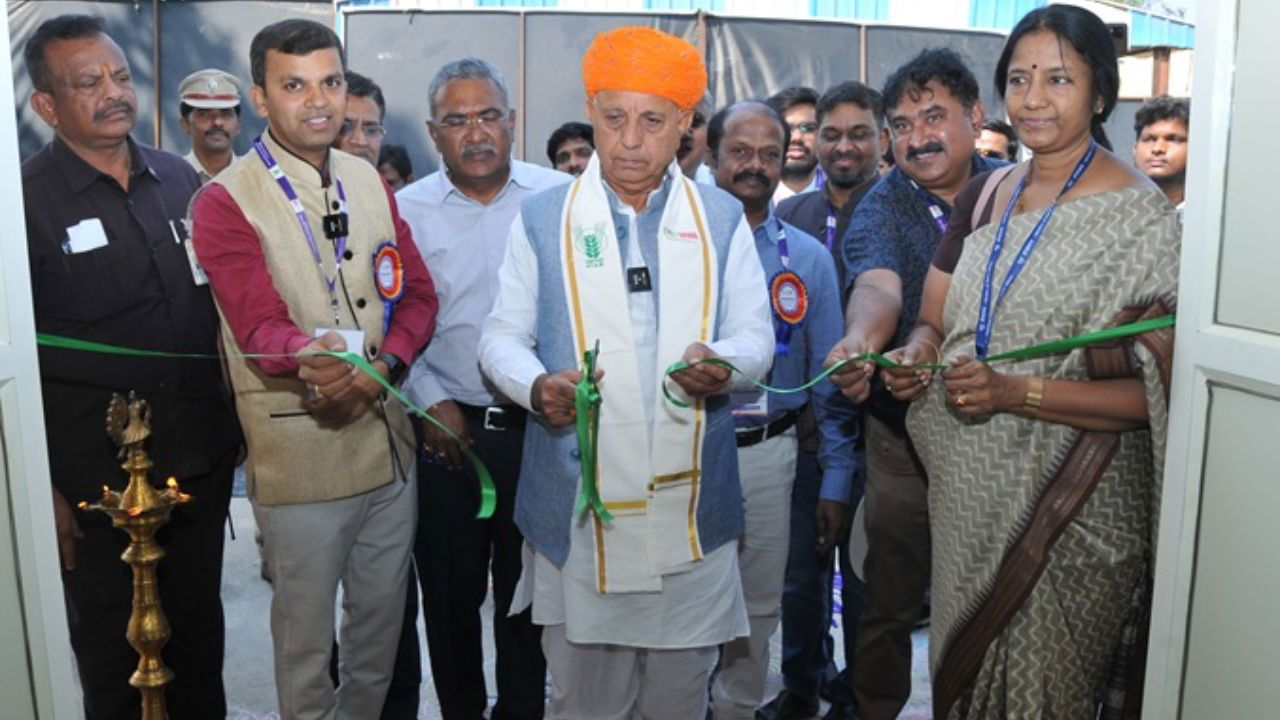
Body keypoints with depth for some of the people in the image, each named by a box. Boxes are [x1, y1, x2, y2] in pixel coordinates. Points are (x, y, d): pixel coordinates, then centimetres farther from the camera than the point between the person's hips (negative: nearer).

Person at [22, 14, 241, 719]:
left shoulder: (181, 179, 4)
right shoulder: (26, 203, -10)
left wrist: (236, 420, 9)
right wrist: (41, 490, -10)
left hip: (203, 460, 4)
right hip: (94, 480, -4)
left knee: (200, 633, 19)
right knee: (114, 656, 13)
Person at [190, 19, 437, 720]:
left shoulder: (370, 182, 8)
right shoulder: (225, 202, -9)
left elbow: (418, 293, 5)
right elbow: (259, 326, -20)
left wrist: (381, 367, -14)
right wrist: (315, 358, -42)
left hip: (389, 443, 5)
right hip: (302, 459, -5)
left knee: (382, 623, 21)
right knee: (306, 638, 11)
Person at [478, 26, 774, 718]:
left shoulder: (722, 218, 7)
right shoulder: (541, 218, 4)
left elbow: (755, 337, 7)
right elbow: (502, 336, 5)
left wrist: (724, 364, -17)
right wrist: (538, 386, -17)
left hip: (691, 506, 1)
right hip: (576, 504, -1)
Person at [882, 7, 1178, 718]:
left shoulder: (1141, 218, -12)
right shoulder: (986, 194, 5)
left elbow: (1159, 392, -15)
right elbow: (934, 320, 11)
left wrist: (1016, 393, -25)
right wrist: (917, 355, -12)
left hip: (1072, 507, -5)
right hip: (969, 492, 6)